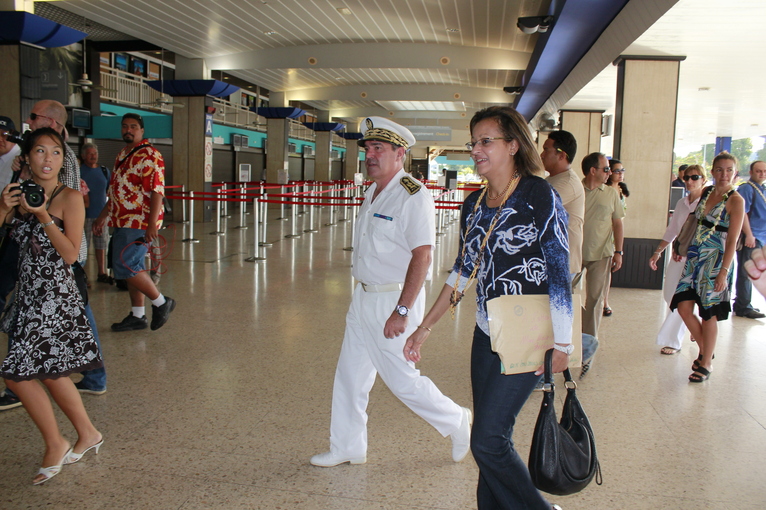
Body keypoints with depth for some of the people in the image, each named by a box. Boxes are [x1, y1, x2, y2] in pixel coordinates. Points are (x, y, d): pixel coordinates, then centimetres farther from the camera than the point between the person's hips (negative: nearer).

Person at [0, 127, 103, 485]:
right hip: (29, 295, 7)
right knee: (48, 371, 15)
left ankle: (55, 445, 14)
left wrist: (43, 216, -22)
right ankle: (87, 434, 32)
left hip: (55, 298, -7)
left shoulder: (70, 198, -9)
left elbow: (71, 254, -16)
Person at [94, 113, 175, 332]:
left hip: (138, 222, -9)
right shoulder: (122, 155, 18)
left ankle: (160, 302, 2)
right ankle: (137, 316, 20)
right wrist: (102, 217, 25)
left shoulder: (149, 155, -11)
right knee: (132, 267, 12)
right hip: (123, 222, 9)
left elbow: (157, 191, -19)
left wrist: (152, 224, -25)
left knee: (124, 266, -13)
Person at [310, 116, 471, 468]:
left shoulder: (413, 196, -17)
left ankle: (457, 423, 24)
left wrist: (401, 311, -26)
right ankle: (347, 448, 27)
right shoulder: (373, 194, 11)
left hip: (395, 300, -9)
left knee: (402, 380, 0)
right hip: (364, 297, 9)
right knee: (349, 375, 13)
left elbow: (422, 256, -23)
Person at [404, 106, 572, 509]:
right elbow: (462, 272, 16)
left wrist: (561, 345, -14)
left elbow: (559, 272, -13)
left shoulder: (538, 195, -12)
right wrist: (424, 328, 17)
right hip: (486, 336, 7)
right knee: (491, 441, 13)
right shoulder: (473, 205, 8)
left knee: (487, 442, -7)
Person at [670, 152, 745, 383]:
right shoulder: (706, 192, 8)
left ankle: (706, 363, 17)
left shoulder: (735, 200, -10)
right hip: (695, 257, 6)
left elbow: (732, 239, -13)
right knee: (684, 307, 2)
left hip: (716, 260, -6)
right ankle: (704, 350, 24)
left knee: (708, 313, 1)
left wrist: (724, 271, -18)